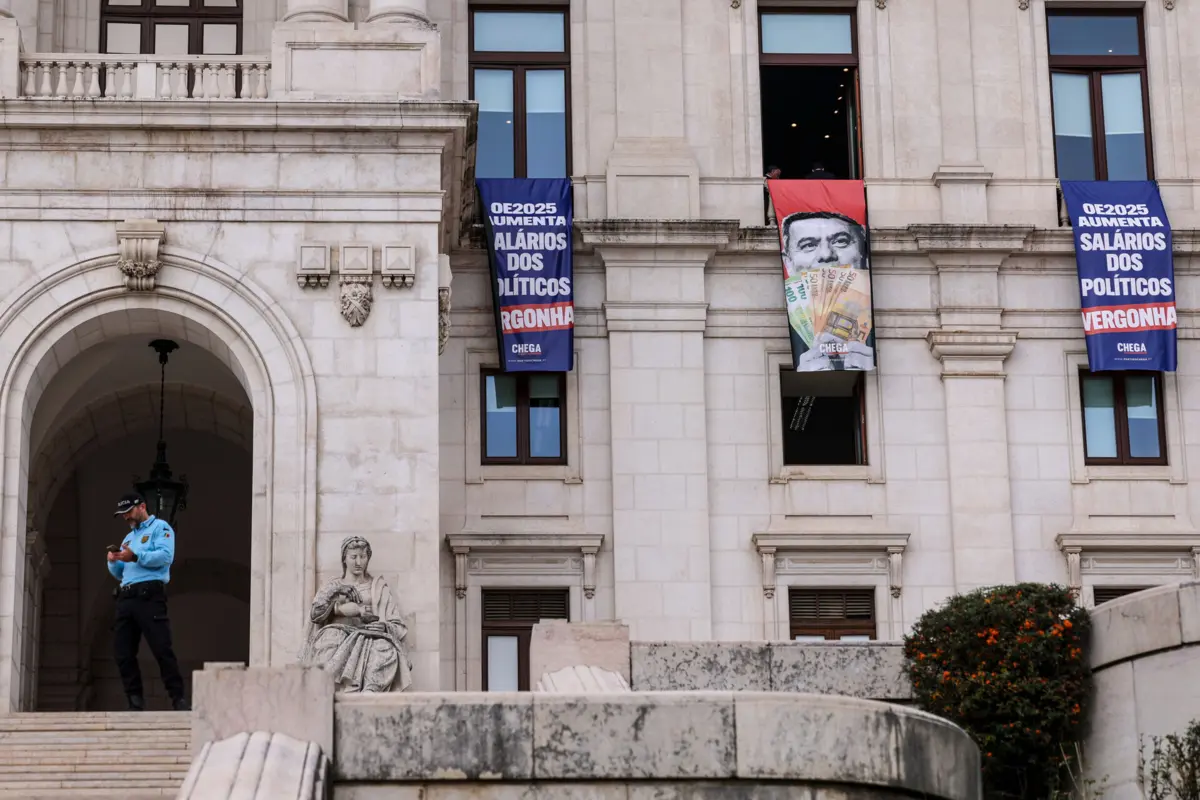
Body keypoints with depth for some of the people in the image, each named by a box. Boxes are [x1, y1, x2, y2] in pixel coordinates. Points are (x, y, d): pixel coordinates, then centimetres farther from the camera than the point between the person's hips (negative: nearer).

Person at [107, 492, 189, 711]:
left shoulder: (159, 527, 6)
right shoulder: (128, 537, 30)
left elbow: (165, 556, -13)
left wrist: (135, 557, -19)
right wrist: (114, 562, 7)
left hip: (149, 594, -8)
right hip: (126, 598, 8)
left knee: (162, 648, -13)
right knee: (122, 652, -1)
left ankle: (178, 699, -13)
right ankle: (135, 700, 2)